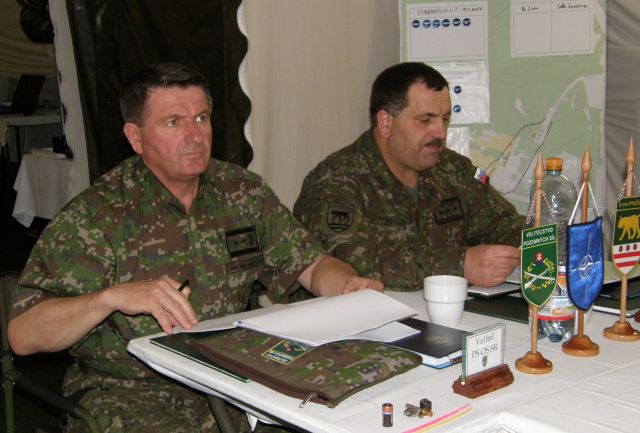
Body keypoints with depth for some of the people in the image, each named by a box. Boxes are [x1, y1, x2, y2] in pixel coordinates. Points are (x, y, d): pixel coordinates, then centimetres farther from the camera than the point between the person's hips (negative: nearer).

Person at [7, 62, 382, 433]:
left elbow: (312, 264, 11)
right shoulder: (95, 215, -9)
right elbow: (23, 334, -14)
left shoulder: (243, 191, 6)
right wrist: (111, 297, -30)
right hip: (131, 392, -4)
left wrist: (350, 285, -11)